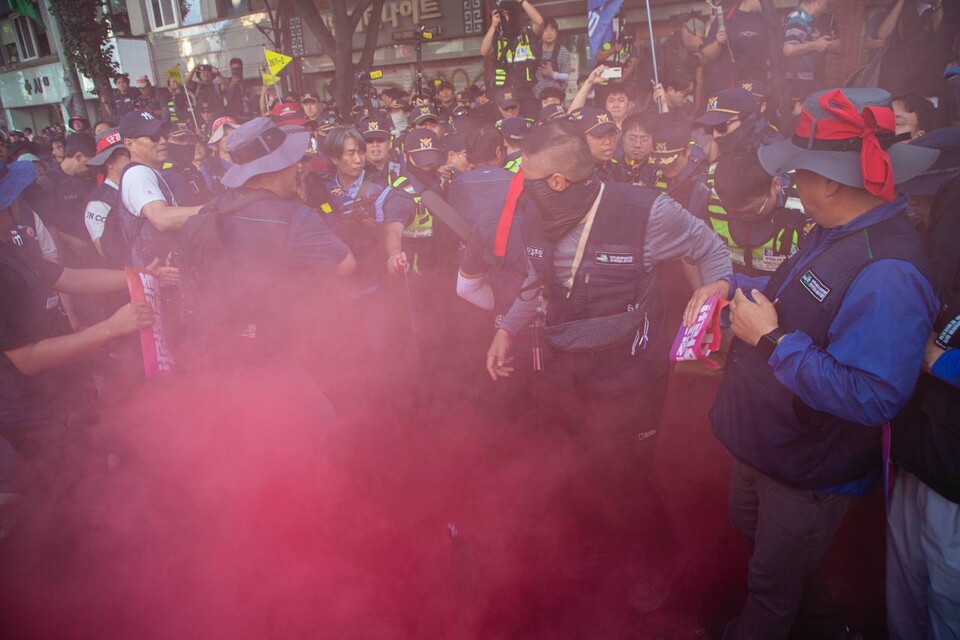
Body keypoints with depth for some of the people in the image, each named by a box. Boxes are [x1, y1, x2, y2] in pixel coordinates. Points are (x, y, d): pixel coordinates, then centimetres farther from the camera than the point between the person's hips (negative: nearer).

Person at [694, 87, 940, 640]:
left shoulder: (887, 273, -34)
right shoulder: (838, 232, -3)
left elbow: (872, 397, -37)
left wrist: (771, 340, -32)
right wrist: (735, 286, -2)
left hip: (809, 471, -10)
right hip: (766, 441, 10)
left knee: (772, 584, 17)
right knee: (752, 529, 32)